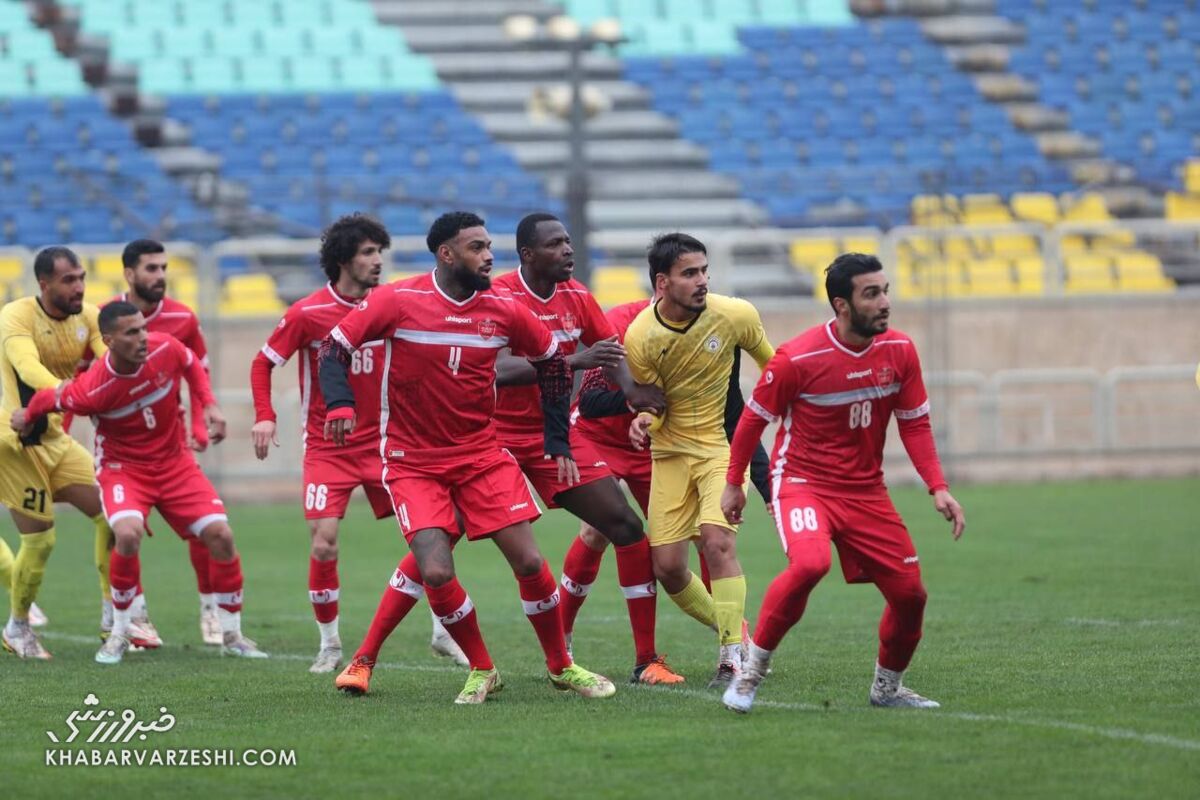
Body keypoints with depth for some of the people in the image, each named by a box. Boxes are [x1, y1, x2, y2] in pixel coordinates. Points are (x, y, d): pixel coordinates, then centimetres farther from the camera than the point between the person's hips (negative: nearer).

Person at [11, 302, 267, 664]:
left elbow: (192, 366, 8)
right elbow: (50, 399, -7)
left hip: (175, 463, 4)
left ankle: (232, 636, 10)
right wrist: (27, 418, 12)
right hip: (122, 468, -4)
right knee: (128, 533, -31)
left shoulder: (165, 348, -17)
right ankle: (119, 633, -9)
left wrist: (209, 406, -1)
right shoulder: (93, 389, -28)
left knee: (220, 535, -8)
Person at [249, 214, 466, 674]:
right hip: (327, 448, -3)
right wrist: (264, 416, -13)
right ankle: (329, 645, 6)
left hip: (381, 441, 3)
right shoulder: (308, 313, -10)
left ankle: (444, 633, 12)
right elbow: (264, 363, -1)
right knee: (323, 544, -12)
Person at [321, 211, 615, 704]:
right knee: (436, 571, -18)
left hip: (482, 455, 3)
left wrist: (558, 442, 10)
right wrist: (340, 403, -26)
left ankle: (561, 668, 17)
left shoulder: (502, 308, -3)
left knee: (529, 561, -4)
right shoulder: (398, 302, -12)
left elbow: (551, 362, 12)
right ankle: (482, 671, 5)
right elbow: (334, 347, -7)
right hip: (413, 463, -3)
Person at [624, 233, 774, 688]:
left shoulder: (735, 315, -13)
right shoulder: (640, 337, -13)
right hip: (671, 452, 2)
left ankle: (733, 656, -17)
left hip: (725, 444, -2)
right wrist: (645, 419, -22)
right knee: (667, 567, -3)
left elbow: (770, 365, 7)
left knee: (717, 539, -24)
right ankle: (732, 632, 22)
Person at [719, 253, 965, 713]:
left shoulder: (899, 351, -4)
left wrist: (937, 488, -4)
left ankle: (887, 687, 27)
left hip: (866, 491, 5)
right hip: (802, 481, -5)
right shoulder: (798, 359, -18)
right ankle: (752, 671, -17)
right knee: (810, 563, -33)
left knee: (909, 593, 0)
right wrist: (733, 484, 6)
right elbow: (754, 417, -3)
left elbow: (914, 424, 7)